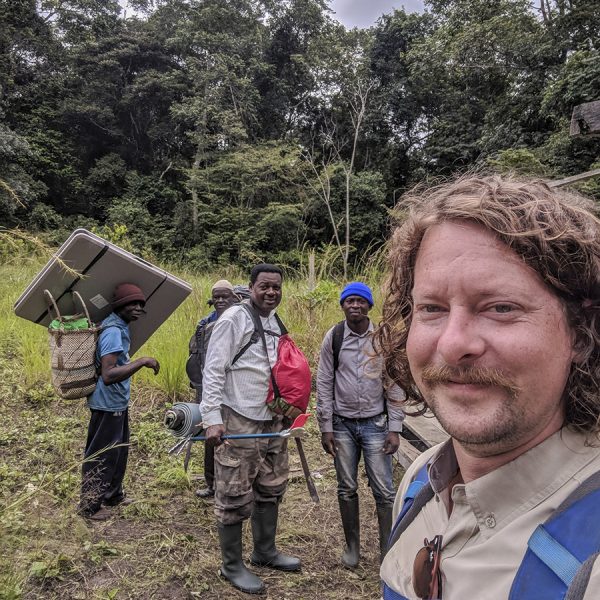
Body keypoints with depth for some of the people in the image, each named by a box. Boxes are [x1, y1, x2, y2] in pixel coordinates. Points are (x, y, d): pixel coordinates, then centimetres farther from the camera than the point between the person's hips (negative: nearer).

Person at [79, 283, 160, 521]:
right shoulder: (113, 331, -25)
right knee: (100, 456, 6)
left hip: (118, 402, 10)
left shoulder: (120, 327, 6)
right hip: (108, 404, -10)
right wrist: (142, 361, -33)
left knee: (119, 451, 22)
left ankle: (113, 494, 39)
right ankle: (90, 505, 23)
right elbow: (108, 375, -34)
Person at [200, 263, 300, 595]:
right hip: (238, 423, -8)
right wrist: (213, 418, -21)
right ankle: (231, 566, 21)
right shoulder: (233, 319, -13)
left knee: (271, 489, 19)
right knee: (234, 498, 3)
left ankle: (265, 551, 37)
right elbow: (212, 371, -16)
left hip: (272, 421, 8)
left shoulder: (275, 321, 11)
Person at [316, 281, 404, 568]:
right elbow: (324, 384, 0)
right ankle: (352, 546, 30)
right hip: (343, 425, 1)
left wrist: (394, 429, -5)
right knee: (347, 489, 12)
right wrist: (326, 428, -2)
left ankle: (388, 552, 18)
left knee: (384, 491, 1)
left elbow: (394, 384, -1)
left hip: (375, 423, -1)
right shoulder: (333, 337, -3)